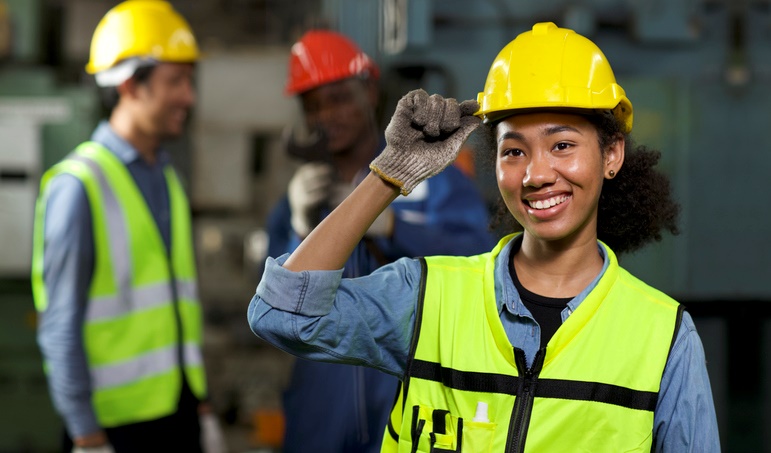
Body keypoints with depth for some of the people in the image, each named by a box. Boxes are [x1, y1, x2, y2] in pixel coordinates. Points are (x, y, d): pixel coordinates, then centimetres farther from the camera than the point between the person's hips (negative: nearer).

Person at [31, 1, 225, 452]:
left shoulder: (168, 179, 12)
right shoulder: (78, 185, -13)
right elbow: (60, 326, -13)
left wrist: (203, 407, 16)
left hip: (177, 410, 7)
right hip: (117, 416, -7)